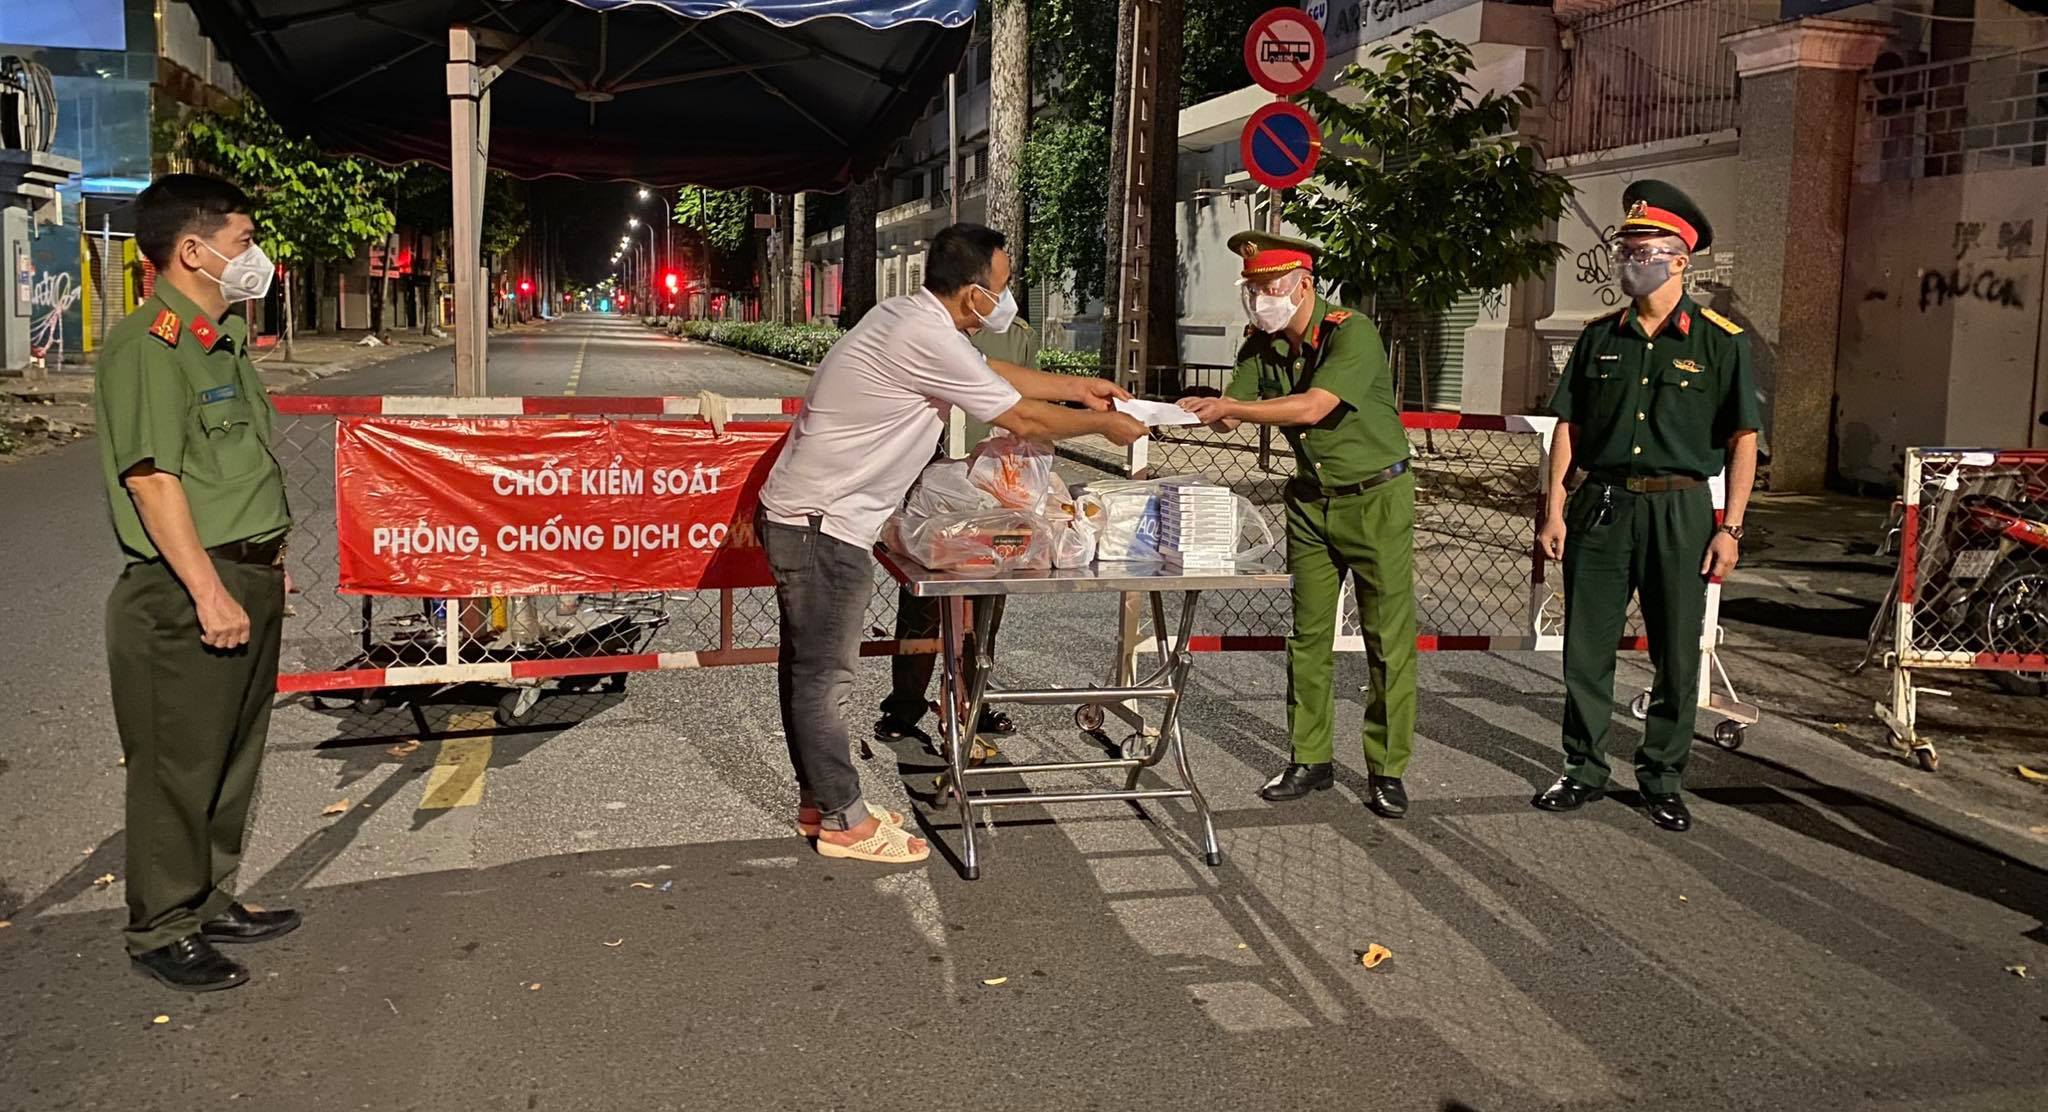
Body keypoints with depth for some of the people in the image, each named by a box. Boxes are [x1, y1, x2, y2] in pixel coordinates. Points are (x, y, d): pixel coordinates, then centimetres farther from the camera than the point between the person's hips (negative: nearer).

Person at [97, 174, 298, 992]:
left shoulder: (226, 338, 15)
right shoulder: (147, 344, -15)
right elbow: (152, 477, -21)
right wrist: (210, 592, -24)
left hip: (249, 580, 9)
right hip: (187, 595, -9)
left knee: (233, 757, 17)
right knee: (178, 769, 2)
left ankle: (213, 902, 31)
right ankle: (162, 930, 15)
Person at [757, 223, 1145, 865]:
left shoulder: (909, 316, 8)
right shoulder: (927, 340, -22)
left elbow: (993, 375, 23)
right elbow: (1021, 419, -13)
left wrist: (1078, 388, 25)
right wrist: (1103, 424, 1)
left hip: (802, 516, 10)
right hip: (821, 526, -10)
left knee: (809, 668, 16)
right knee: (825, 675, 0)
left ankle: (817, 802, 28)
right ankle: (844, 823, 10)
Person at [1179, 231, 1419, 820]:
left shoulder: (1353, 333, -22)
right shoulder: (1261, 345, 0)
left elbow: (1313, 407, -32)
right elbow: (1232, 410, -5)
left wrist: (1231, 408, -29)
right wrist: (1202, 408, -26)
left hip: (1377, 495, -6)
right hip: (1311, 500, 6)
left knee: (1388, 638, -1)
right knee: (1308, 636, 7)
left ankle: (1387, 769, 8)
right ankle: (1310, 759, 17)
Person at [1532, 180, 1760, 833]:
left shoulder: (1721, 341, -1)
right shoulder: (1600, 337, 7)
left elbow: (1742, 441, -1)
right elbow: (1568, 427, 9)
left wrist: (1730, 528, -7)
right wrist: (1555, 509, 2)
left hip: (1679, 510, -2)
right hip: (1601, 505, 3)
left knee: (1677, 656, 5)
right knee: (1586, 649, 6)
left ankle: (1662, 781, 19)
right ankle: (1584, 772, 19)